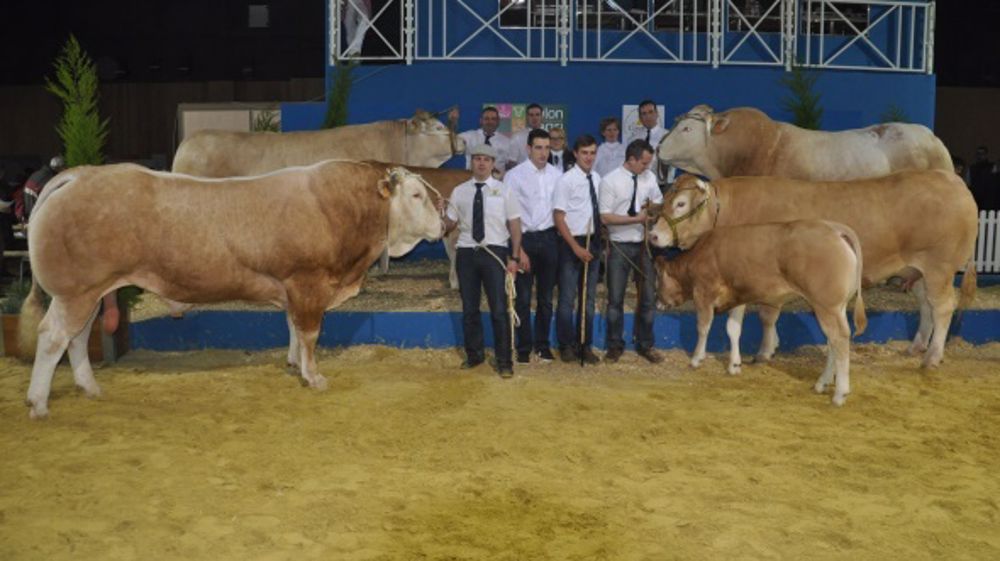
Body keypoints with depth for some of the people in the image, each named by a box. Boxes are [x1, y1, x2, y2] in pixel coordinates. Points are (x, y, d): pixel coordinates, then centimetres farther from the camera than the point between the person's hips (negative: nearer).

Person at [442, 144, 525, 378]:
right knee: (469, 308, 12)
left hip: (495, 253, -2)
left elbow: (515, 225, 0)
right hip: (466, 253, 3)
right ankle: (474, 354, 28)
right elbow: (450, 224, 9)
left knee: (499, 309, -1)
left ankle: (504, 361, 9)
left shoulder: (503, 190, 1)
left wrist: (514, 258, -6)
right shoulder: (459, 192, 7)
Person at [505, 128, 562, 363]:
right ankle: (524, 347, 13)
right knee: (523, 297, 2)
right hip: (525, 238, -3)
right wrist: (517, 245, -11)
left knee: (546, 296, 11)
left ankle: (542, 344, 24)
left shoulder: (557, 175, 4)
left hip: (549, 238, 3)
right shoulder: (514, 175, -5)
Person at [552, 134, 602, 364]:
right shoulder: (566, 180, -12)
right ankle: (566, 345, 15)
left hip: (593, 242, 6)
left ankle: (585, 345, 22)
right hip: (571, 243, -6)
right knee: (568, 297, 2)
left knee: (589, 297, 12)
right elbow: (558, 217, -14)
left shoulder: (597, 178, 5)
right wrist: (576, 247, -17)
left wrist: (600, 241, 6)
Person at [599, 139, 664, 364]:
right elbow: (605, 217, -14)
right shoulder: (610, 181, -10)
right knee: (615, 299, 4)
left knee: (649, 297, 8)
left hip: (645, 244, 4)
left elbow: (659, 204, 17)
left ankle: (645, 344, 22)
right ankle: (615, 346, 18)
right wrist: (637, 218, -17)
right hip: (620, 246, -4)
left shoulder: (649, 177, 4)